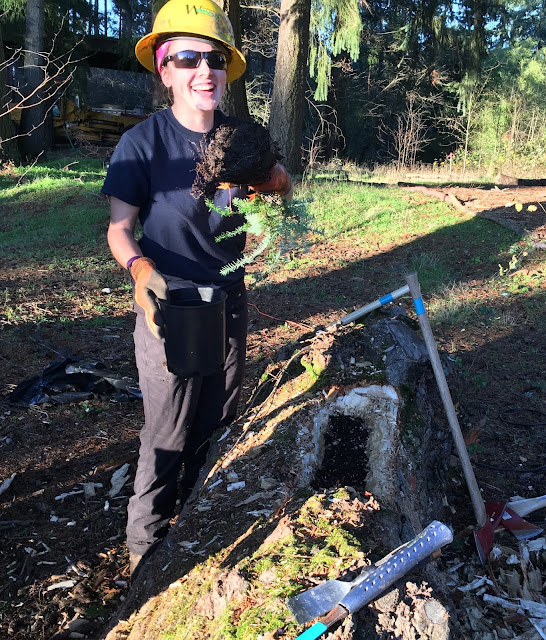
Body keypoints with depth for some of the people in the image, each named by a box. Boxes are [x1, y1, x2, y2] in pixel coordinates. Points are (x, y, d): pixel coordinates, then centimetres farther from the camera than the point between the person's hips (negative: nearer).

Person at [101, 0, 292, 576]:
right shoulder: (143, 142, -14)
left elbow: (277, 195, 7)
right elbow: (118, 229, -10)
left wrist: (277, 184, -17)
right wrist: (141, 268, -31)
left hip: (230, 302, 5)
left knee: (218, 423, 17)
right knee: (168, 433, 3)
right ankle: (144, 541, 25)